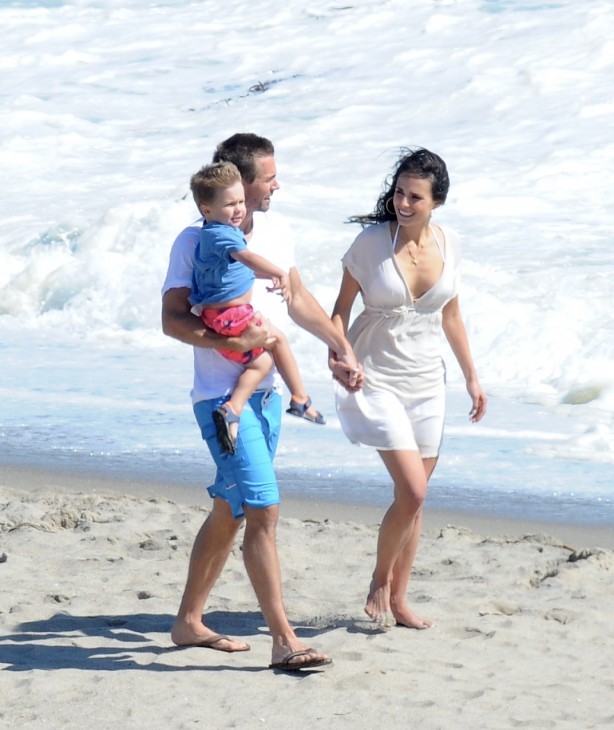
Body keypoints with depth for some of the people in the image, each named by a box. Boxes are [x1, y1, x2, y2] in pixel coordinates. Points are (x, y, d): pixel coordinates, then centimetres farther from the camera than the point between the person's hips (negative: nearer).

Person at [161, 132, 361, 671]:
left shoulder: (276, 232, 9)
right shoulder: (195, 241, -11)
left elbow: (297, 298, 22)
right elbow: (172, 319, -13)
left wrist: (342, 346, 19)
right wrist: (228, 342, -27)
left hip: (266, 392, 8)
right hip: (223, 397, -8)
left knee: (229, 511, 15)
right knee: (263, 510, -14)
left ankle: (189, 621, 28)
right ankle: (284, 642, -13)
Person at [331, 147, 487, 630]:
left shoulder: (448, 244, 0)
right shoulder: (371, 242, -12)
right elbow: (342, 308, -5)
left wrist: (472, 377, 16)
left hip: (427, 383, 5)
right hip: (377, 379, -5)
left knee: (415, 497, 8)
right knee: (412, 491, -15)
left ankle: (398, 599, 21)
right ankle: (380, 581, 8)